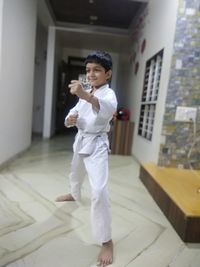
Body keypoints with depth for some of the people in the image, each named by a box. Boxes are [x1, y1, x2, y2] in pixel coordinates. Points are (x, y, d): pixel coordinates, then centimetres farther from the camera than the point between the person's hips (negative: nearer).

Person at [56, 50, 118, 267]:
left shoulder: (109, 93, -17)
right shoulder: (86, 94, 7)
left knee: (99, 191, -17)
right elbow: (73, 113, 7)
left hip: (97, 145, -8)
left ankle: (106, 241, 1)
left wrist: (86, 96, -61)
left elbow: (108, 108, -42)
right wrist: (70, 119, -19)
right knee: (75, 172, 30)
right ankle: (75, 195, 63)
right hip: (81, 140, 8)